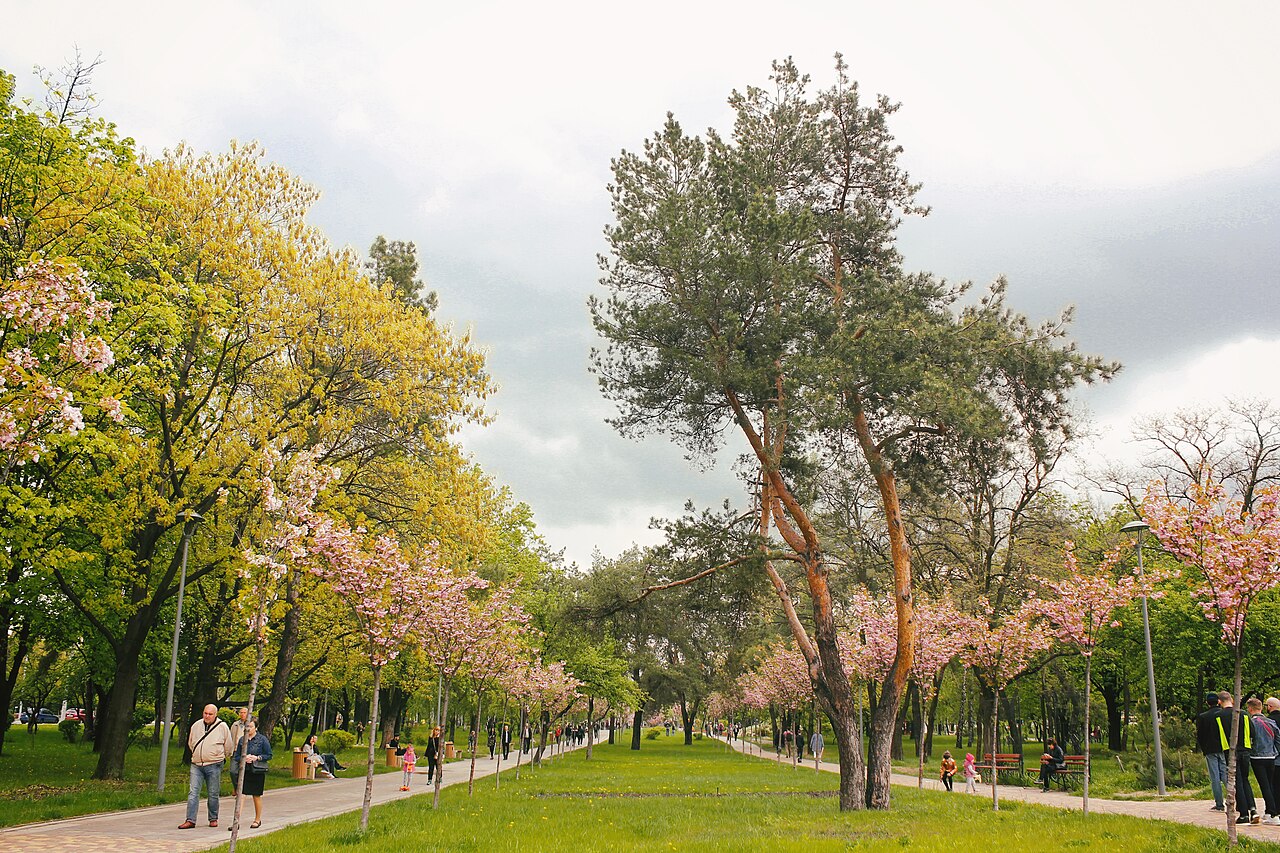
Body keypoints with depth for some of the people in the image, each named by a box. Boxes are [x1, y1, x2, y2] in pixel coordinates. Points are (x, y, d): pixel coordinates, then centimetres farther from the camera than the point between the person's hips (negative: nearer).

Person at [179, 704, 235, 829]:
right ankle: (190, 820, -4)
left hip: (214, 766, -3)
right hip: (196, 765, 3)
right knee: (193, 792, -5)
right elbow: (190, 742, 23)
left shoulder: (222, 727, -3)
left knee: (213, 794, 5)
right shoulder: (196, 725, 6)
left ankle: (213, 819, 17)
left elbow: (229, 746, 7)